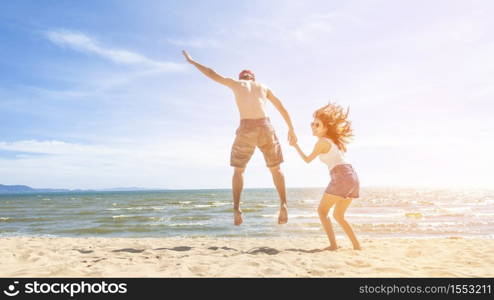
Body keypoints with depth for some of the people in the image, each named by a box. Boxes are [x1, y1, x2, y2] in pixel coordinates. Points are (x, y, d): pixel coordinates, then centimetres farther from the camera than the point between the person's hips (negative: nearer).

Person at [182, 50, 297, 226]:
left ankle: (237, 209, 1)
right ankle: (283, 205, -3)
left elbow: (211, 74, 26)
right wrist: (291, 130, 32)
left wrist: (191, 61, 40)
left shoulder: (236, 83, 19)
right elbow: (282, 108, 23)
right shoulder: (263, 87, 24)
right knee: (275, 169, 18)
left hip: (246, 131, -1)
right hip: (265, 129, 1)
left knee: (238, 170, 17)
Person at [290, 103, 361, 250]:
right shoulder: (333, 140, 22)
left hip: (342, 177, -9)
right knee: (338, 215, 19)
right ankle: (357, 245, 16)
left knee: (322, 211, 3)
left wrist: (296, 146, 20)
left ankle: (333, 245, -5)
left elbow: (307, 160, 8)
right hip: (353, 177, 9)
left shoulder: (322, 141, -1)